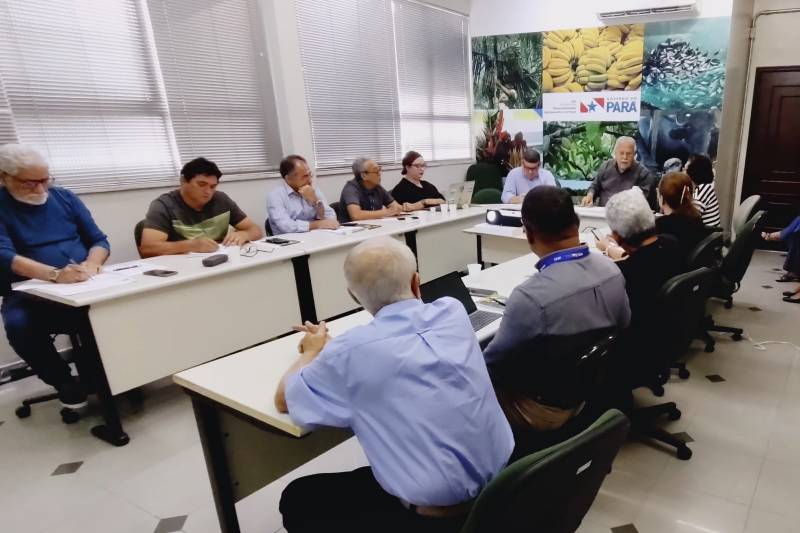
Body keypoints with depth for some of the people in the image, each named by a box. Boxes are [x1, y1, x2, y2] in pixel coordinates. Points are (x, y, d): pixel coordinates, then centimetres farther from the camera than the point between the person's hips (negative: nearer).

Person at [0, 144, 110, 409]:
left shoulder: (65, 198, 10)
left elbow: (99, 240, 9)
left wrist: (91, 264, -16)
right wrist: (54, 274, -36)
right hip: (30, 292, -2)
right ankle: (64, 381, -8)